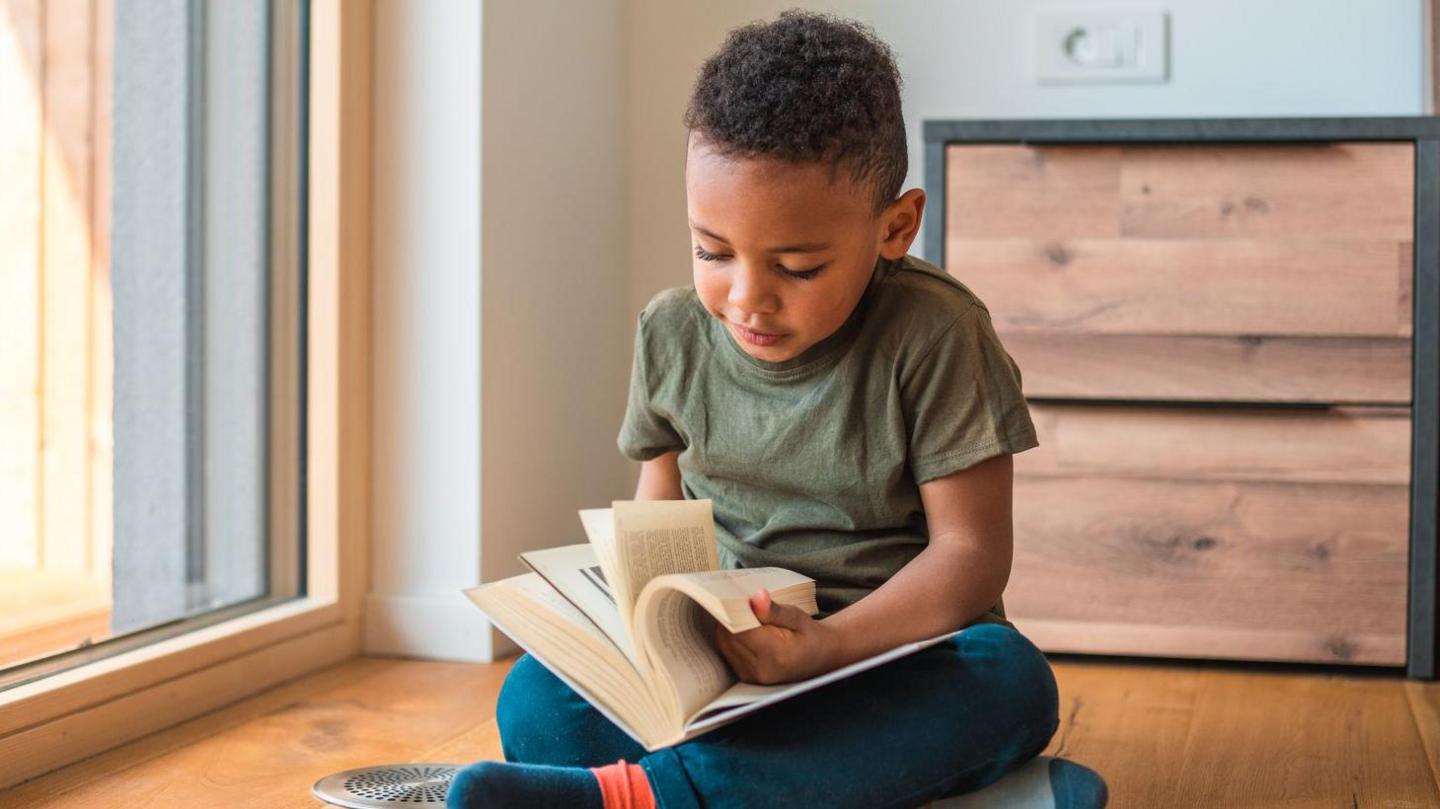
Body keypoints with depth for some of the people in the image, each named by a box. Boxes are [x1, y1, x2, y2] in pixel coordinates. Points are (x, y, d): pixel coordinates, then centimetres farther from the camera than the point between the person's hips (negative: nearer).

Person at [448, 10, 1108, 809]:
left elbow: (970, 552, -14)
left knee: (1009, 679, -36)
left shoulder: (932, 337, -13)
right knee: (535, 698, -21)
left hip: (890, 655, -3)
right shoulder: (673, 334, 1)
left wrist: (828, 643, -30)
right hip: (719, 656, 3)